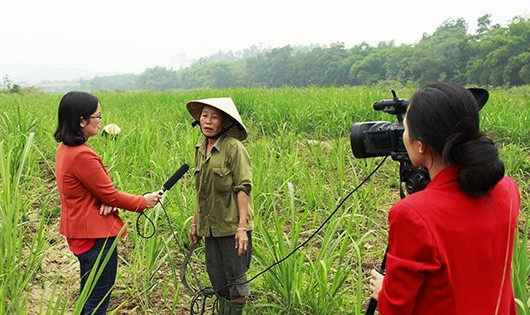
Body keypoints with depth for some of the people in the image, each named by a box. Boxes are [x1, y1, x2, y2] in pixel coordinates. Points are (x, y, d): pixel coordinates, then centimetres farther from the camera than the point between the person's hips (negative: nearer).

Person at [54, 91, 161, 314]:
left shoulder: (65, 149, 6)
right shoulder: (82, 156, -25)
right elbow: (110, 195, -18)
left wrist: (107, 201, -10)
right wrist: (143, 202, -3)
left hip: (80, 232, 10)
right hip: (96, 236, -10)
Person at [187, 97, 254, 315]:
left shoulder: (233, 147, -11)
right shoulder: (201, 149, 10)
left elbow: (243, 188, -14)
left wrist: (242, 227, -19)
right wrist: (195, 223, 17)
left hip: (232, 226, -6)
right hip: (210, 227, 7)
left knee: (235, 278, 3)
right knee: (217, 279, 13)